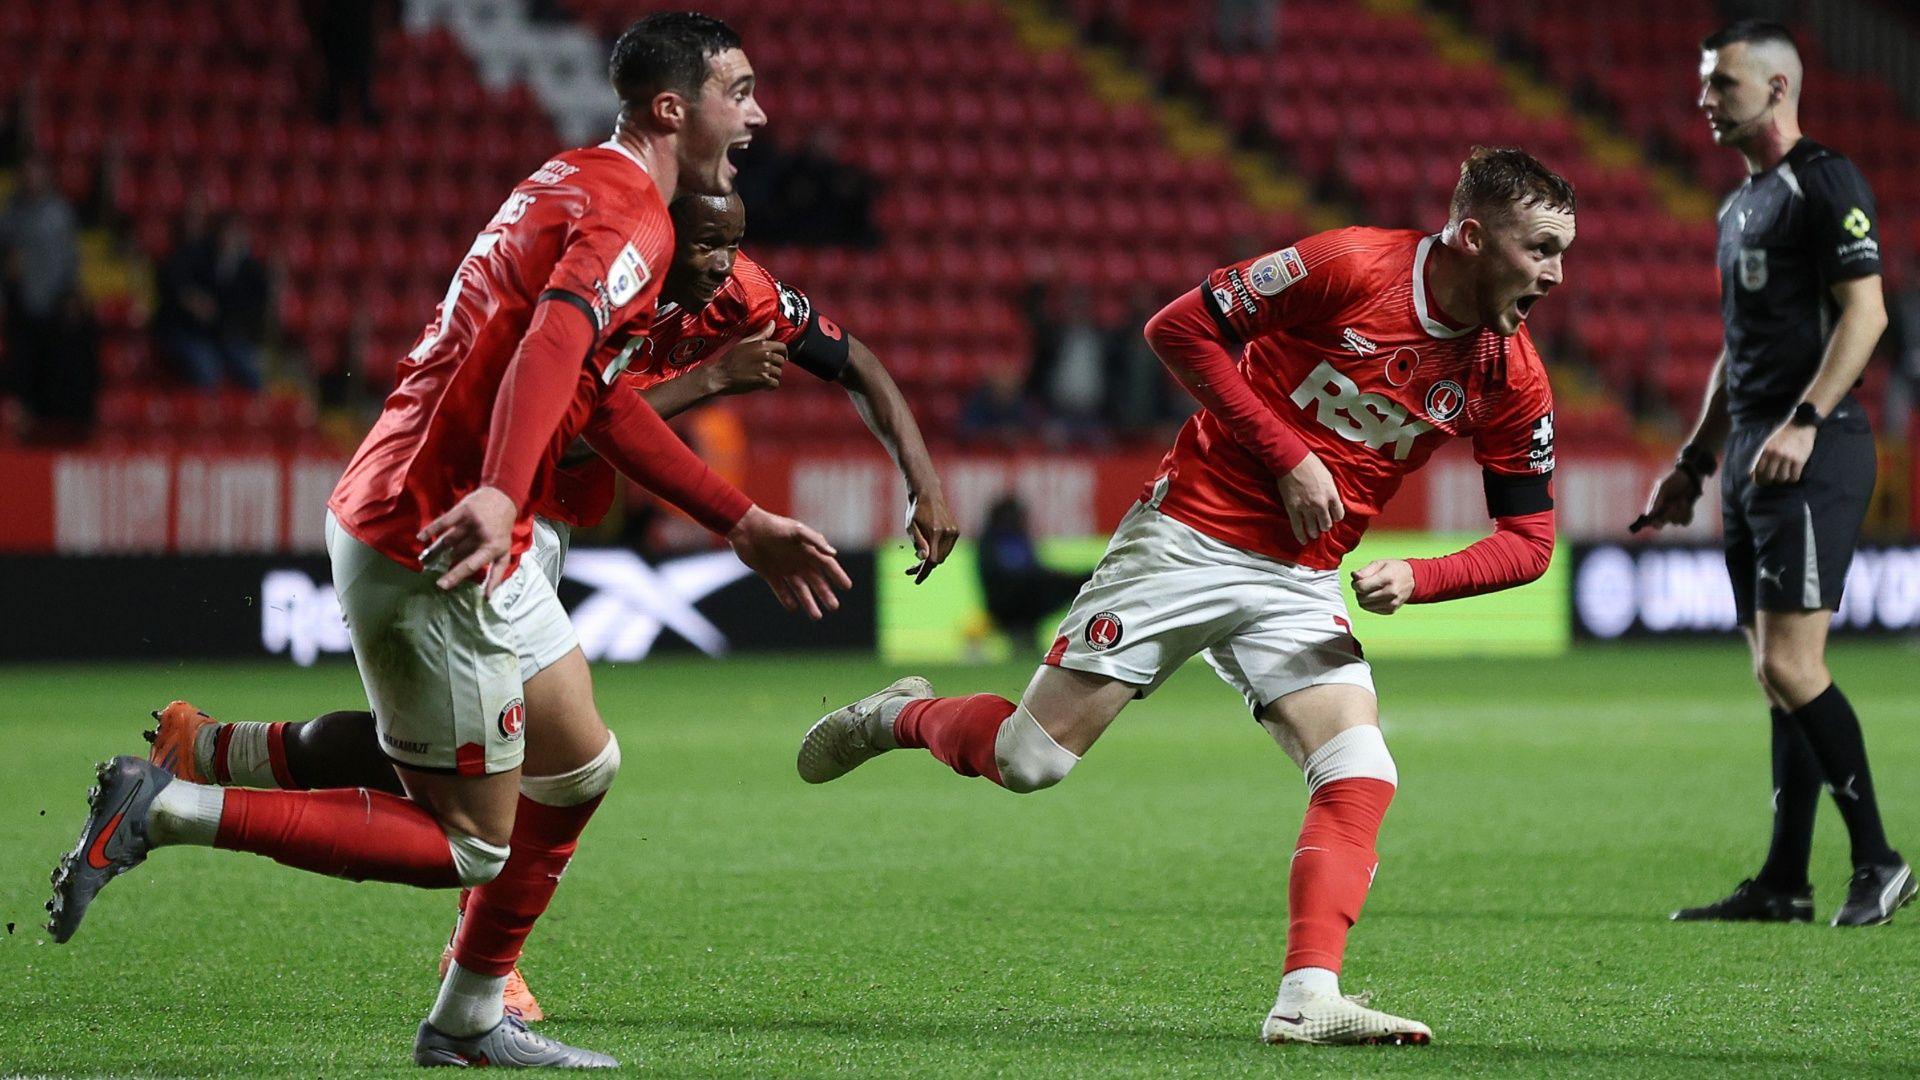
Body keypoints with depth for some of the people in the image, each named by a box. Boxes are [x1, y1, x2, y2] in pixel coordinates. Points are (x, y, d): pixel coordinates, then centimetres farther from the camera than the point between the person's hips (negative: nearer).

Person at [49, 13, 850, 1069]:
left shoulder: (578, 185, 19)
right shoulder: (630, 218, -13)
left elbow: (597, 396, 27)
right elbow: (552, 346, -33)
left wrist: (745, 525, 28)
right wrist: (497, 494, -49)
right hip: (432, 547, -10)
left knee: (580, 765, 18)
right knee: (468, 848, -4)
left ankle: (469, 1021, 25)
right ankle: (163, 807, -7)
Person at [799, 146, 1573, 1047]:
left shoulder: (1511, 379, -4)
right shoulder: (1350, 266, -18)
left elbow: (1527, 539, 3)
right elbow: (1180, 327, -11)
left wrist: (1416, 577, -15)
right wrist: (1288, 456, -16)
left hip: (1299, 583, 4)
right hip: (1188, 538, -4)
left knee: (1360, 776, -18)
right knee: (1028, 759, -2)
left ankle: (1307, 1000, -19)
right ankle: (900, 717, 29)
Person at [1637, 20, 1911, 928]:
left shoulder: (1825, 183, -8)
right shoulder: (1739, 207, 21)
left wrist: (1804, 421, -24)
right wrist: (1692, 463, 23)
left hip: (1813, 455, -9)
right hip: (1751, 457, 9)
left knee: (1789, 667, -14)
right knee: (1779, 674, 8)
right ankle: (1784, 885, 8)